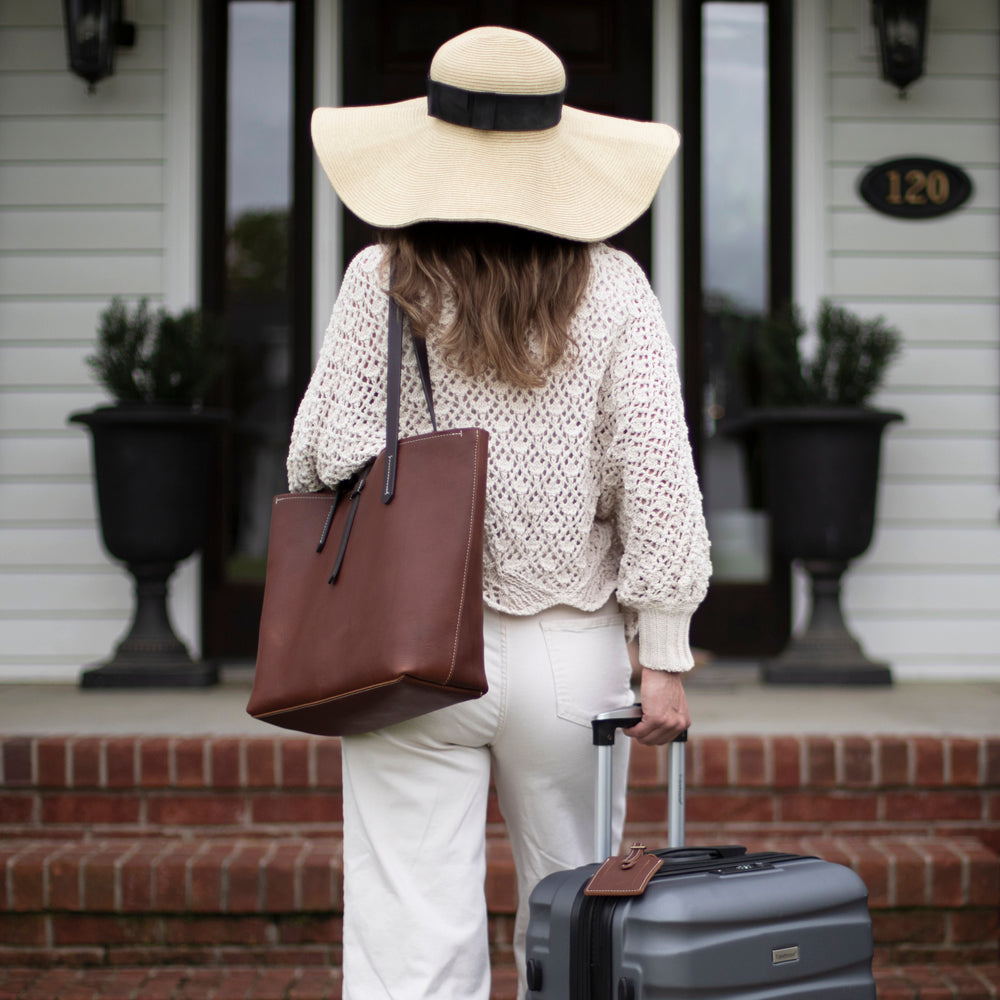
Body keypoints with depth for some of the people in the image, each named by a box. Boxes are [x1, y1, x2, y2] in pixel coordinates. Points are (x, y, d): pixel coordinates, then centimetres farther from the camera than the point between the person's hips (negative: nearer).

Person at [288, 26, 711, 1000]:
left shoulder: (385, 279, -4)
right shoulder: (611, 286, -1)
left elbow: (323, 452, -7)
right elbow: (657, 473, -5)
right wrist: (663, 655, -2)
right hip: (571, 652, 2)